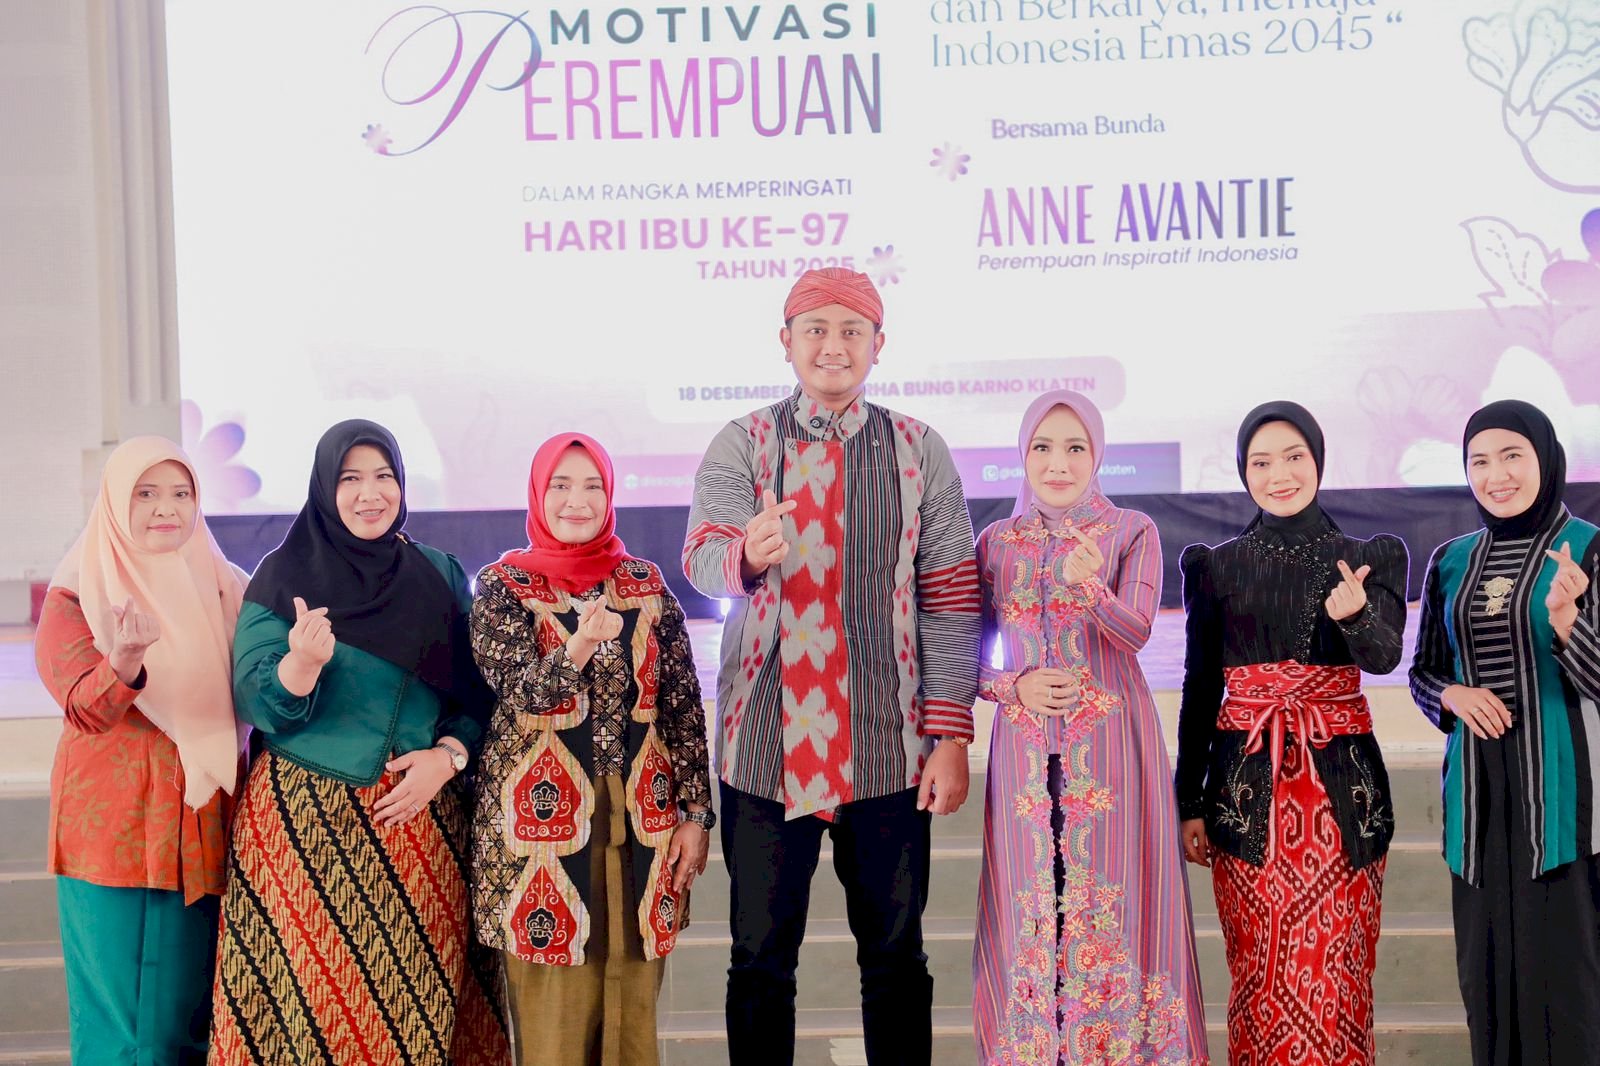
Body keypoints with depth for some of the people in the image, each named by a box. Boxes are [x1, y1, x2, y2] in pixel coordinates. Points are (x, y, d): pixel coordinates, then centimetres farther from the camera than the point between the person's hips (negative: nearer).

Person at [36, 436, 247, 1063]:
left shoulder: (219, 586, 10)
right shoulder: (77, 593, -1)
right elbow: (85, 710, -13)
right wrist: (126, 661, -33)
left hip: (207, 818, 4)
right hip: (116, 820, -4)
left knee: (196, 1000, 8)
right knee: (123, 1012, 0)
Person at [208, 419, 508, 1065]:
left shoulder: (439, 575, 9)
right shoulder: (283, 576, 1)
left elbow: (475, 691, 11)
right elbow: (254, 700, -7)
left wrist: (448, 754, -6)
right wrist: (302, 662, -27)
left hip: (418, 813, 2)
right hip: (306, 818, -2)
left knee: (416, 993, 0)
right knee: (312, 992, -4)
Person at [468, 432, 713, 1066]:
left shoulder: (646, 585, 7)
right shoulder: (503, 586, -1)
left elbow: (683, 705, 7)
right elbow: (520, 693, -15)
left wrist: (696, 812, 2)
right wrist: (580, 645, -33)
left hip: (641, 816, 3)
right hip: (545, 816, -2)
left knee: (633, 1002, 8)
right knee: (552, 1008, 1)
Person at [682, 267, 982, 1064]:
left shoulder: (919, 451, 6)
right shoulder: (741, 447, 4)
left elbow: (950, 600, 3)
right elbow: (701, 555, -14)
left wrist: (951, 735, -5)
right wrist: (748, 555, -38)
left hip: (888, 746, 1)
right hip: (766, 743, 0)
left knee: (895, 955, 9)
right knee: (761, 958, 6)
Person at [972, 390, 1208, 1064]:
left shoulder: (1131, 533, 2)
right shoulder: (998, 542, 9)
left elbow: (1136, 631, -14)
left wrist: (1090, 585, -32)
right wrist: (1014, 686, -9)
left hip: (1111, 749, -2)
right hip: (1025, 750, 2)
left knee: (1111, 904, -3)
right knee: (1030, 904, 3)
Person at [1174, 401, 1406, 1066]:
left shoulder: (1372, 558, 4)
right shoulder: (1216, 566, 5)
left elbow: (1383, 655, -13)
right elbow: (1200, 689, 7)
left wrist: (1355, 612, -35)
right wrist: (1190, 803, 4)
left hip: (1341, 786, 0)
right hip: (1247, 787, 0)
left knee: (1335, 977, 1)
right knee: (1260, 974, 4)